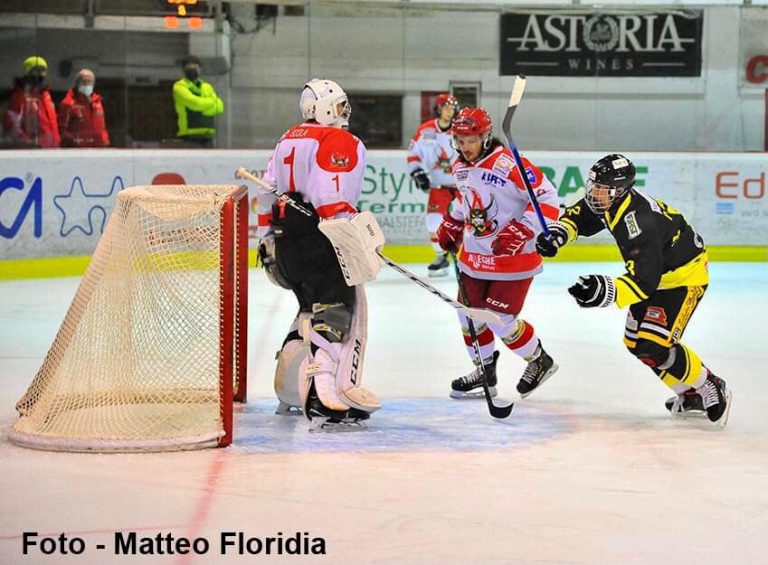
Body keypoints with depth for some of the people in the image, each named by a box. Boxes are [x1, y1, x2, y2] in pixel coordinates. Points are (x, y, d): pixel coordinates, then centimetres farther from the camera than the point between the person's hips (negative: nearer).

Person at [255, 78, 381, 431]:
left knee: (313, 310, 22)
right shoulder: (341, 142, -7)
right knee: (338, 312, -12)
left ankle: (289, 392, 27)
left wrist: (269, 242, 29)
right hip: (318, 243, -9)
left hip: (286, 243, 9)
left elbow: (268, 194, 23)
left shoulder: (288, 140, 20)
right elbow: (333, 200, -19)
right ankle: (324, 400, -25)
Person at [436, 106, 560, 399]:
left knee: (500, 321, -7)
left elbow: (547, 198, -22)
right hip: (474, 255, 8)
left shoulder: (509, 163, -22)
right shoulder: (461, 168, 5)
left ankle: (540, 361, 18)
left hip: (512, 257, -8)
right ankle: (485, 372, 31)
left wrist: (521, 231, -27)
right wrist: (452, 225, 19)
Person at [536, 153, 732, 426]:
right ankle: (691, 395, 23)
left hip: (684, 277, -10)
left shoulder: (641, 224, -37)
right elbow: (578, 215, 9)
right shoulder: (611, 201, -10)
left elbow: (644, 281, -40)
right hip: (655, 272, 10)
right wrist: (557, 232, -12)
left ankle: (710, 389, 0)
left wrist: (606, 291, -54)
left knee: (654, 345, -19)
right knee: (635, 341, 10)